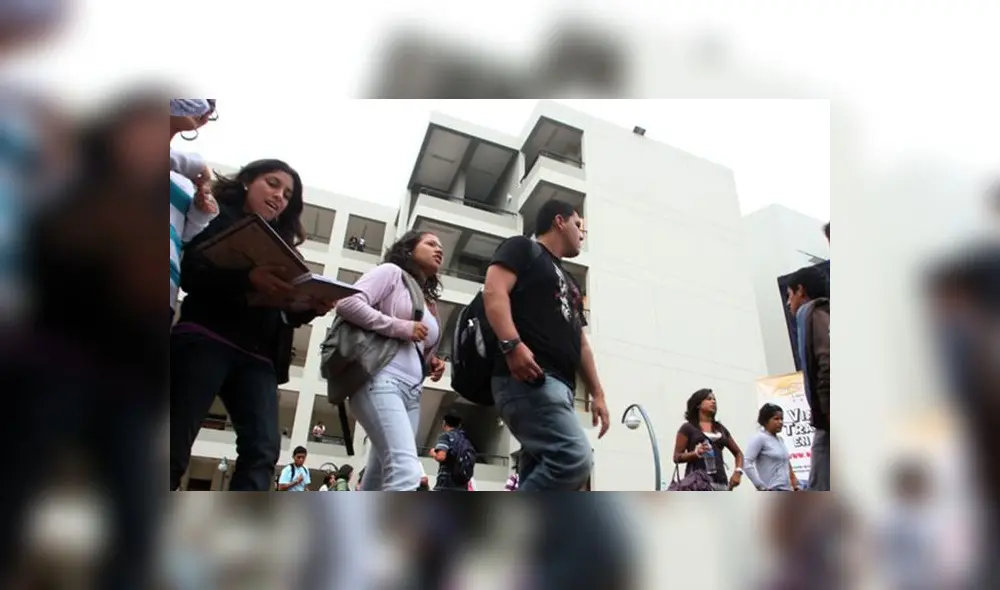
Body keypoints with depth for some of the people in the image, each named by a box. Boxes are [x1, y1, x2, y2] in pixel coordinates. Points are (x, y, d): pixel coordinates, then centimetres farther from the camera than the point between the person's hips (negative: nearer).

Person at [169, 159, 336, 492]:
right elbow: (188, 271, -8)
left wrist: (313, 307, -5)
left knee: (263, 448, -11)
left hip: (257, 356, 5)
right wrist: (247, 279, -25)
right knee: (175, 446, -7)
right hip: (205, 340, -5)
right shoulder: (217, 216, 12)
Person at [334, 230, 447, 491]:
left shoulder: (429, 301, 28)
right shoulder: (391, 272, 7)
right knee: (405, 472, -25)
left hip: (411, 393, 8)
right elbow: (347, 303, -9)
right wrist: (401, 327, -12)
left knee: (377, 484, 7)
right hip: (381, 381, -8)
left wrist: (432, 364, 11)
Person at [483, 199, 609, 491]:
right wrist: (512, 345, -24)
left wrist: (597, 393, 22)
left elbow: (580, 343, 30)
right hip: (528, 377, -9)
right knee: (575, 458, -23)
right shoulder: (521, 248, 9)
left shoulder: (569, 282, 32)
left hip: (559, 383, 9)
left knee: (539, 474, 3)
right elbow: (493, 292, -9)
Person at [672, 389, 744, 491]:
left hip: (720, 481, 5)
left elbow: (738, 453, 26)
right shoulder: (688, 428, 5)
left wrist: (738, 471, 6)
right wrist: (695, 453, -17)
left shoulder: (721, 428, 20)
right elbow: (677, 457, 1)